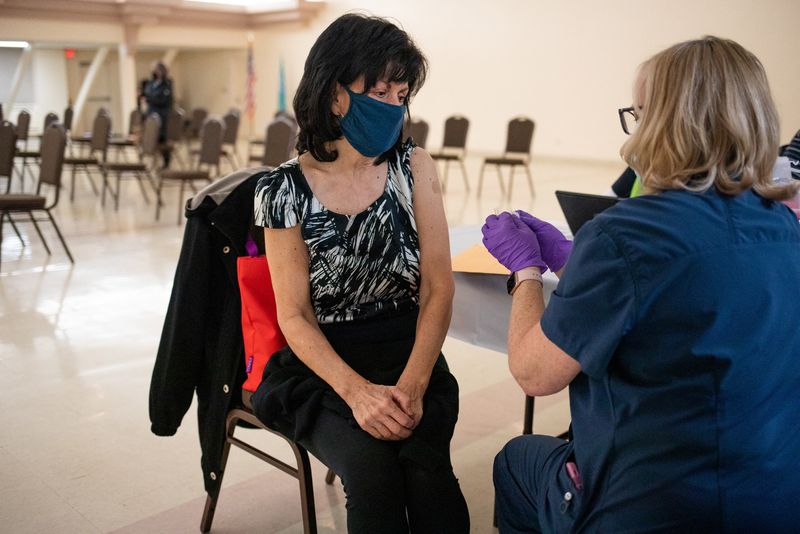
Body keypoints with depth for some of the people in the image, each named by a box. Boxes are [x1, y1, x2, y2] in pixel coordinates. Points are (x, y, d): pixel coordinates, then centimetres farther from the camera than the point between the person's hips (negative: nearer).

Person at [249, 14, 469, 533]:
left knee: (426, 465, -25)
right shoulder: (283, 191, -6)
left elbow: (438, 286, -4)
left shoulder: (414, 167, 0)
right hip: (323, 364, -1)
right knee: (373, 468, -26)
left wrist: (413, 384, -17)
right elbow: (295, 315, -5)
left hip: (410, 355, 1)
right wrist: (357, 391, -21)